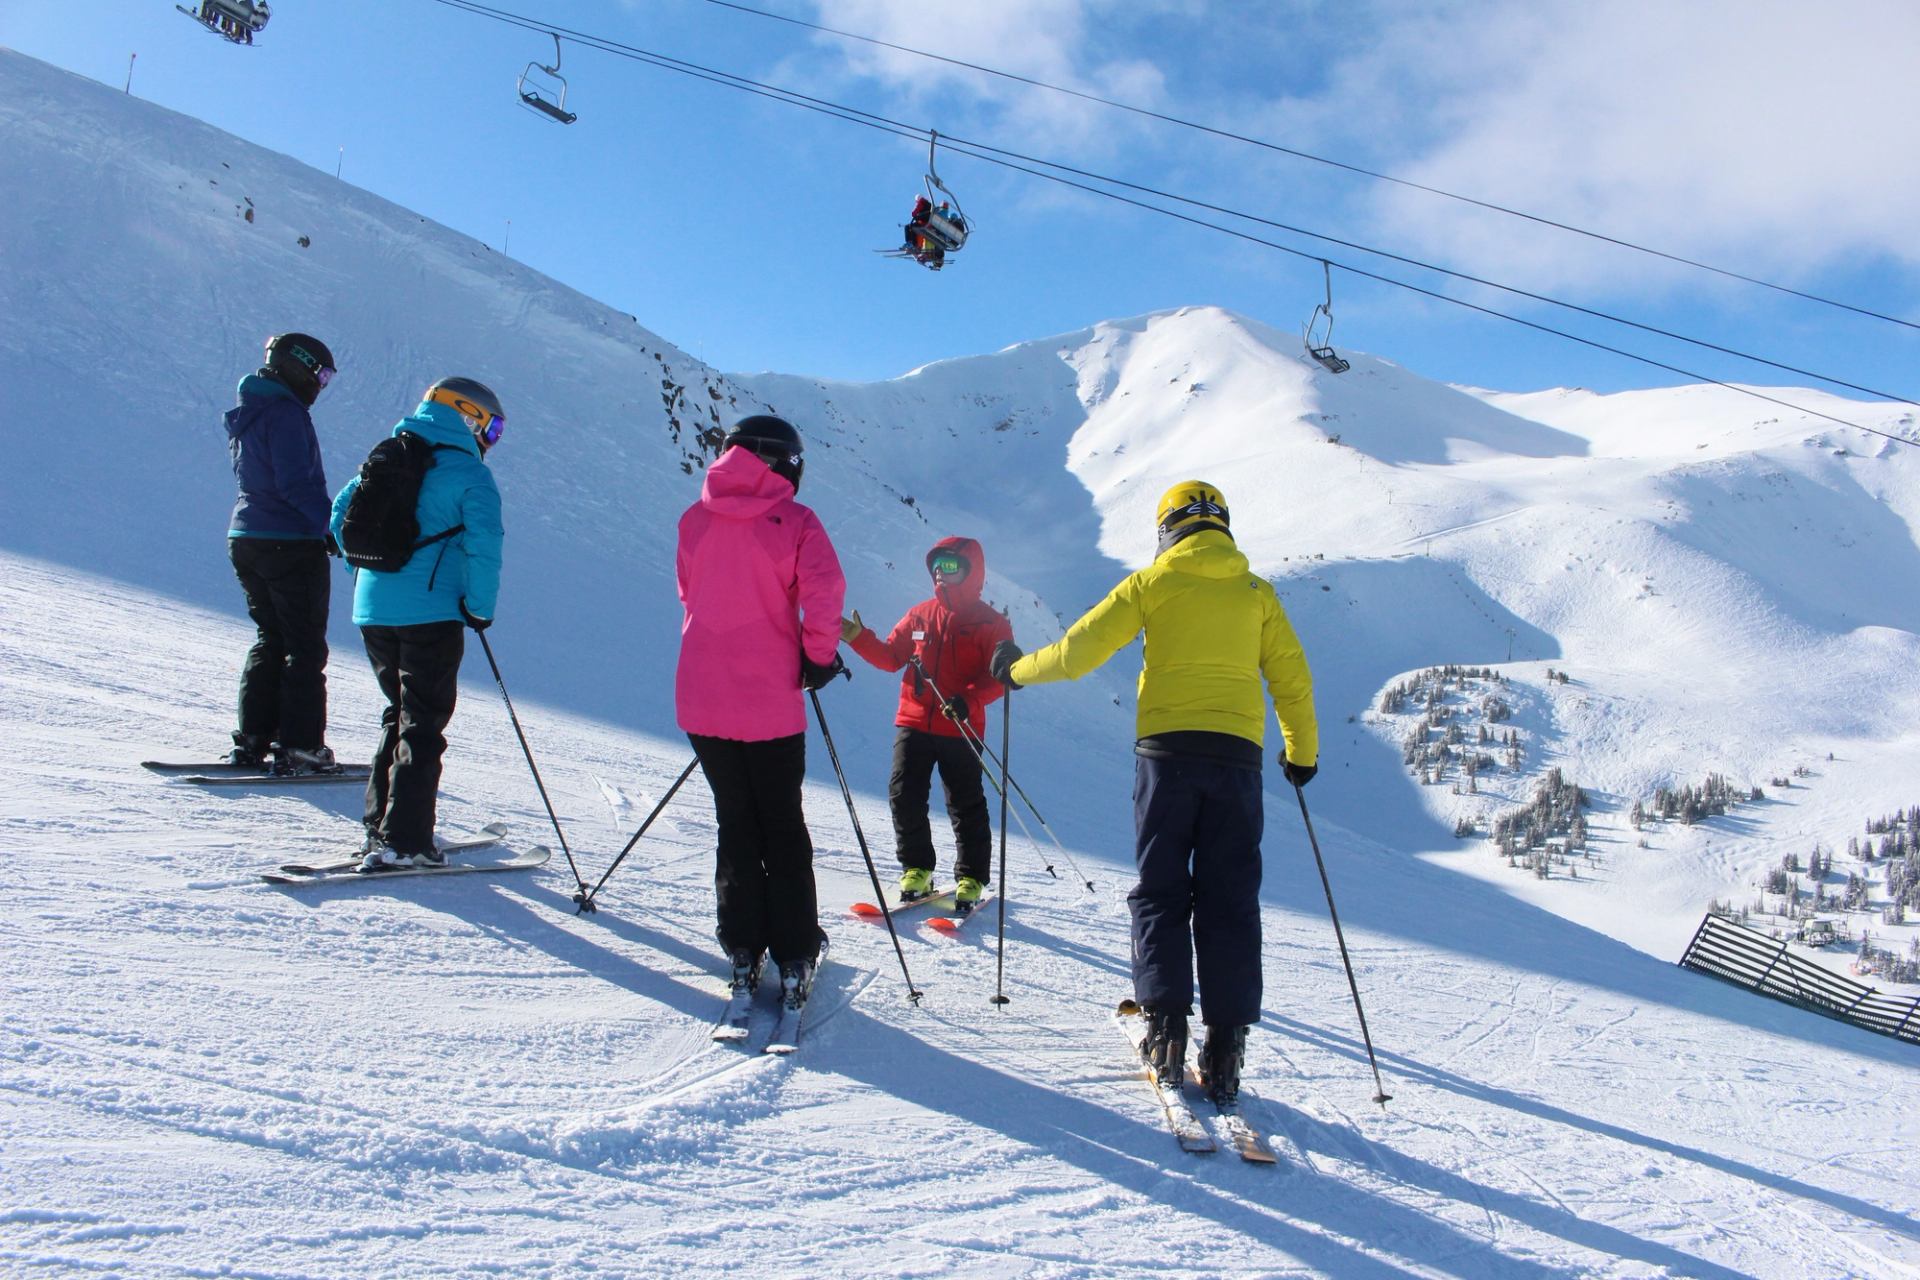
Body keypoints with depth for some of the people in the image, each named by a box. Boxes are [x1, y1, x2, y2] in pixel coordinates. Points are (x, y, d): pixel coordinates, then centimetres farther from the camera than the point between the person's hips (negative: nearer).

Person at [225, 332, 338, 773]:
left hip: (245, 540, 9)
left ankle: (252, 739, 16)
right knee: (305, 646, -1)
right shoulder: (286, 414, -15)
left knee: (270, 638, 17)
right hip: (291, 543, -9)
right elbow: (295, 483, -22)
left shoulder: (246, 413, 15)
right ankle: (299, 746, 0)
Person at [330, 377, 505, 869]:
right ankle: (403, 840, -3)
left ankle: (380, 826, 20)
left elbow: (340, 515, 16)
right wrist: (481, 607, -6)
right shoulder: (469, 474, -6)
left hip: (372, 610, 7)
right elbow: (483, 546, -16)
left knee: (399, 715, 19)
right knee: (423, 723, 0)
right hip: (430, 613, -6)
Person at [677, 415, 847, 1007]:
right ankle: (794, 958, 14)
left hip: (703, 698, 3)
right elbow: (823, 596, -19)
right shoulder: (794, 522, -7)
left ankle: (743, 951, 19)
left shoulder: (696, 518, 4)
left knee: (735, 824, 18)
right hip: (771, 704, -3)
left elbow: (689, 592, 13)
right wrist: (819, 657, -3)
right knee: (783, 829, 12)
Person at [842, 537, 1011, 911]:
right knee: (904, 797, 1)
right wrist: (856, 637, -2)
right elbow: (891, 657, 12)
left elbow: (999, 676, -8)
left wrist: (968, 701, -25)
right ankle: (916, 869, 18)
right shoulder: (919, 616, 10)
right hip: (913, 723, 4)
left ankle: (971, 878, 17)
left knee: (965, 806, 5)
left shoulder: (990, 623, -2)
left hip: (961, 729, -3)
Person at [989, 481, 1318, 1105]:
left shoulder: (1151, 583, 5)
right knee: (1230, 901, 4)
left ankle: (1165, 1027, 1)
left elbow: (1078, 650, 3)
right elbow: (1292, 679, 13)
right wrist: (1302, 752, 26)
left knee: (1160, 891, 7)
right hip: (1236, 755, 2)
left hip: (1166, 748, -2)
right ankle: (1225, 1045, 2)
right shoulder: (1256, 591, 11)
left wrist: (1017, 670, 20)